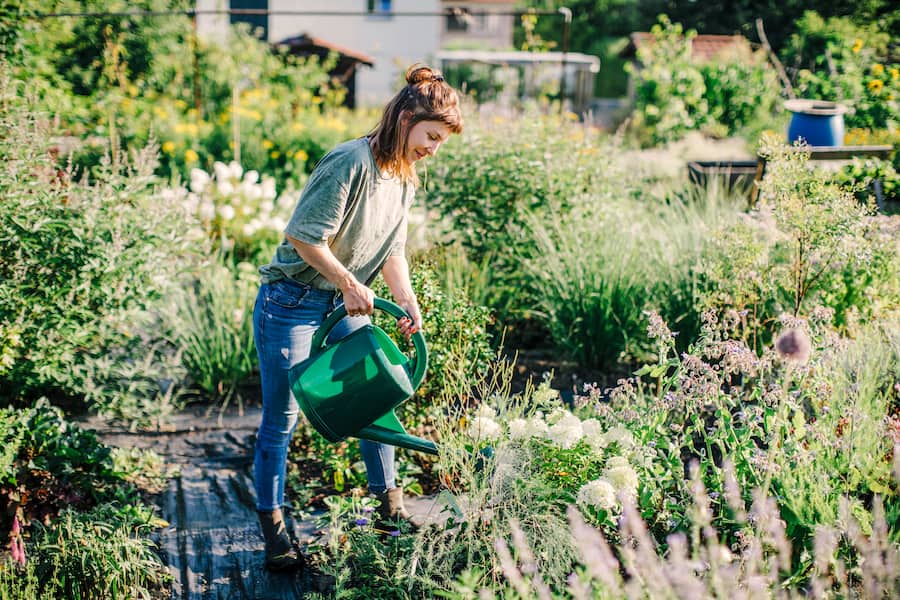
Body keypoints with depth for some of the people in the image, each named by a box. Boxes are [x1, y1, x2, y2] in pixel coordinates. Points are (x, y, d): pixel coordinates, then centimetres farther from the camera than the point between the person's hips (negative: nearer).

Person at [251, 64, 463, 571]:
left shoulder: (405, 178, 5)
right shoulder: (352, 162, -23)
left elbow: (392, 249, 8)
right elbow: (305, 235, -24)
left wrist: (408, 302, -5)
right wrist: (349, 283, -21)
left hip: (347, 303, 8)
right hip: (292, 302, -8)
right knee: (282, 416, 1)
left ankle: (390, 503, 26)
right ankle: (272, 525, 14)